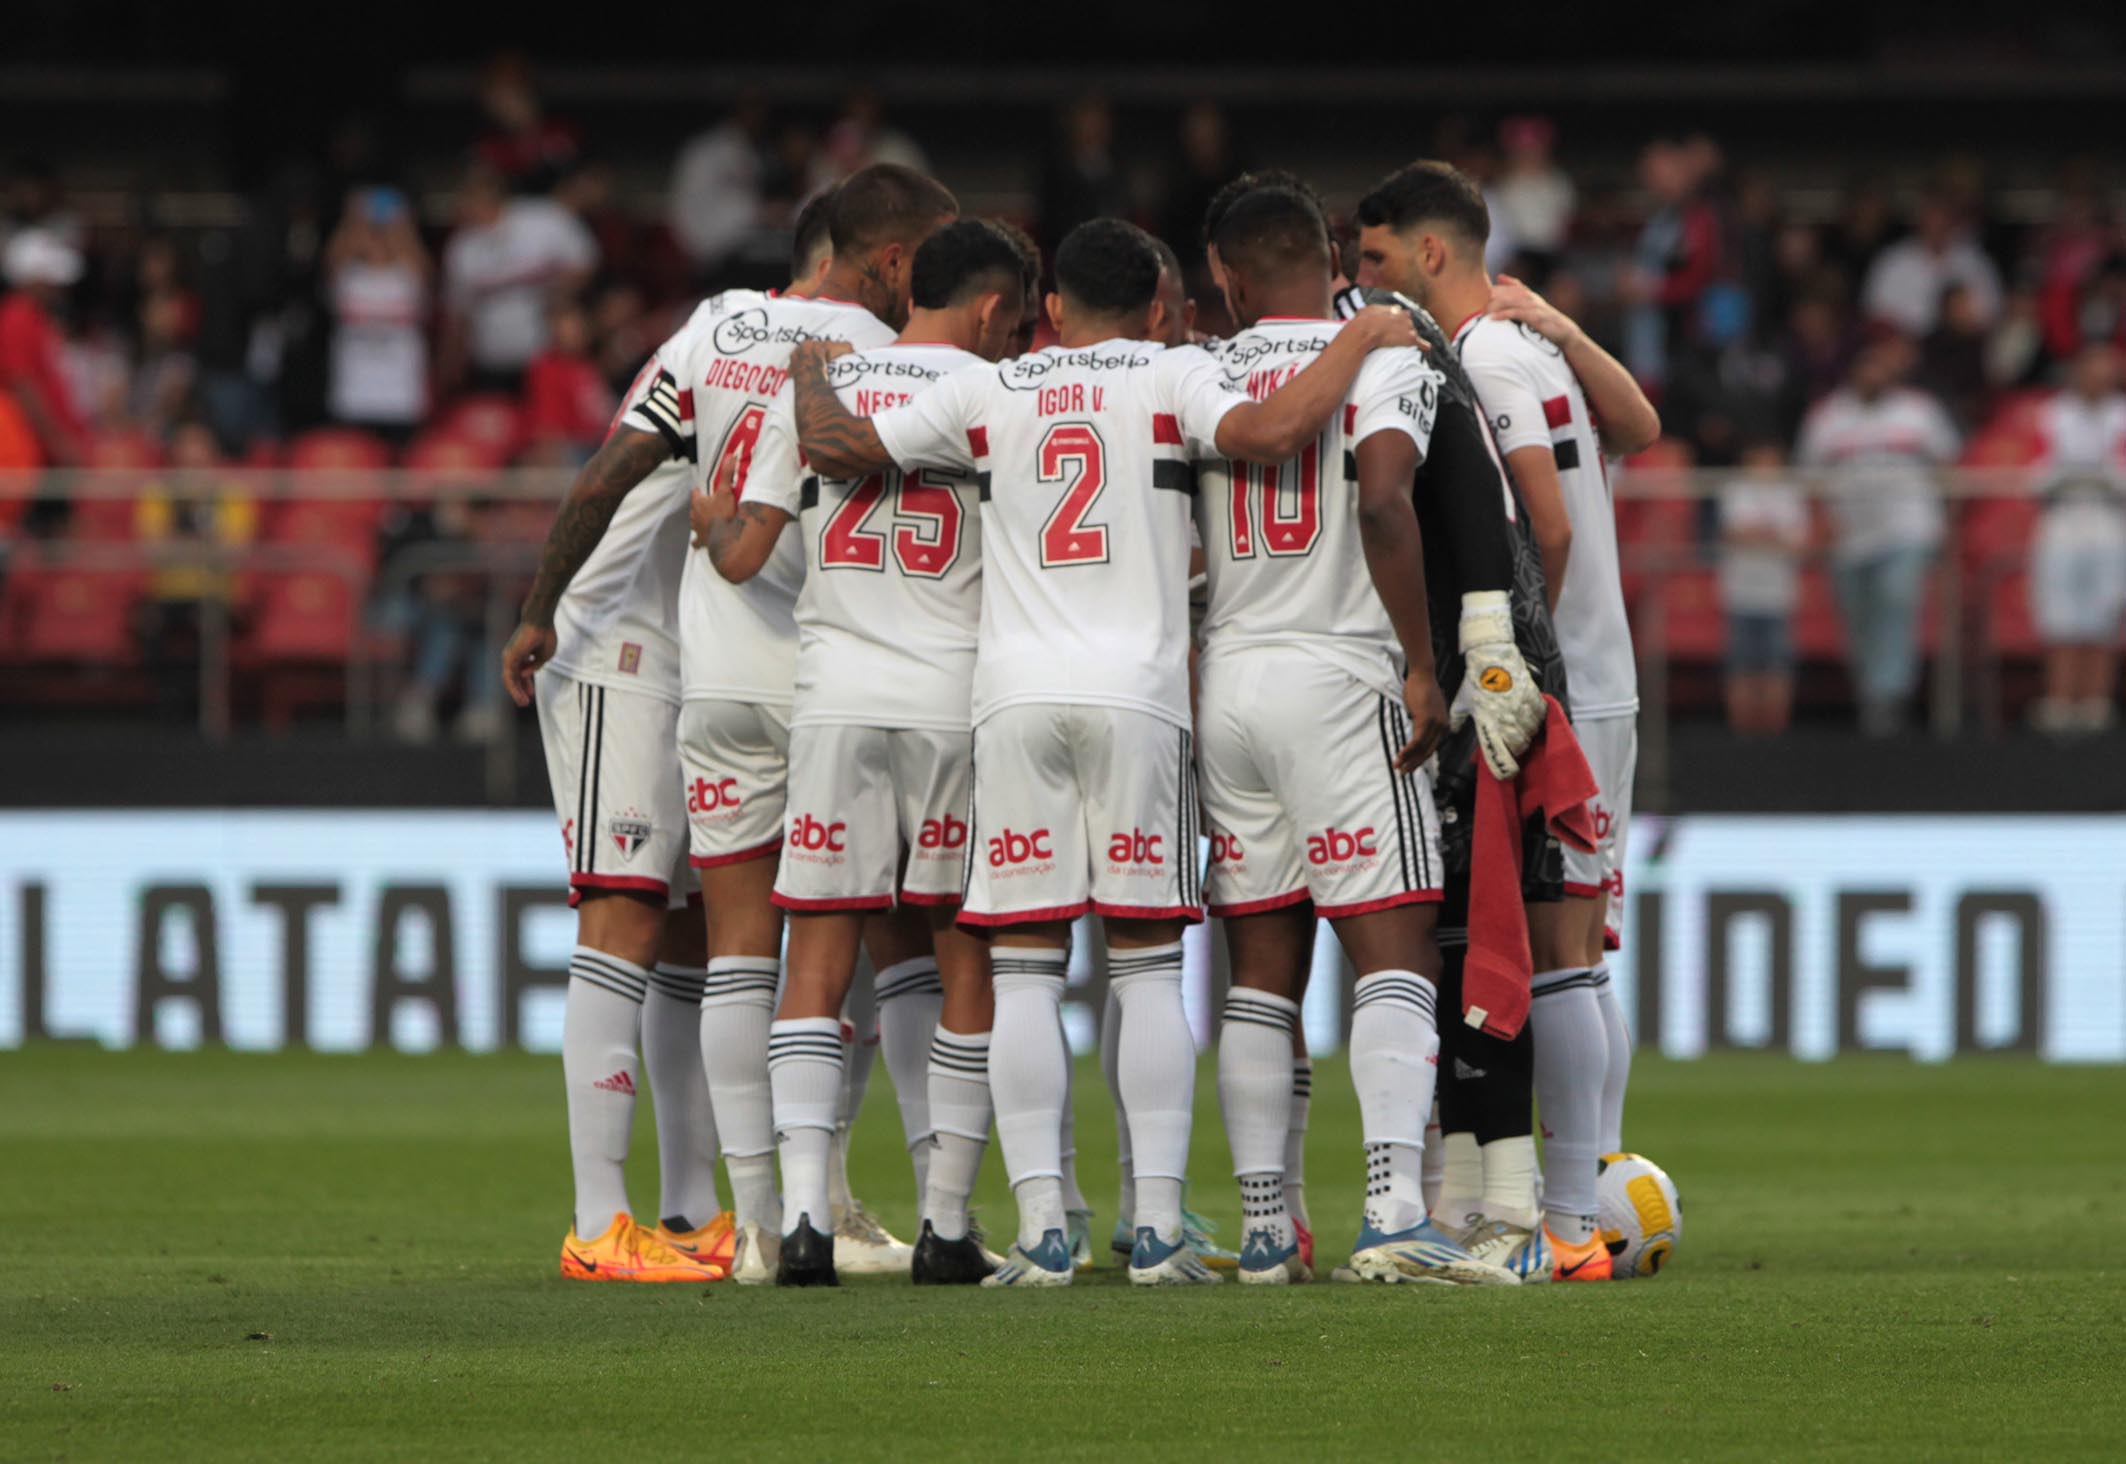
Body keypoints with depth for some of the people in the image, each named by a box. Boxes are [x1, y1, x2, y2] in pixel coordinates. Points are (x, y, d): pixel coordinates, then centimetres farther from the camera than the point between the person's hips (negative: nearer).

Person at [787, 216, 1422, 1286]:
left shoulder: (985, 393, 12)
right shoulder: (1172, 377, 6)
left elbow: (833, 445, 14)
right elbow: (1271, 432, -13)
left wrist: (808, 369, 34)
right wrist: (1363, 339, 0)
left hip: (1016, 693, 1)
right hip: (1138, 694, -1)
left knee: (1024, 971, 1)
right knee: (1149, 971, 3)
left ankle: (1041, 1228, -6)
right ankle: (1158, 1227, -4)